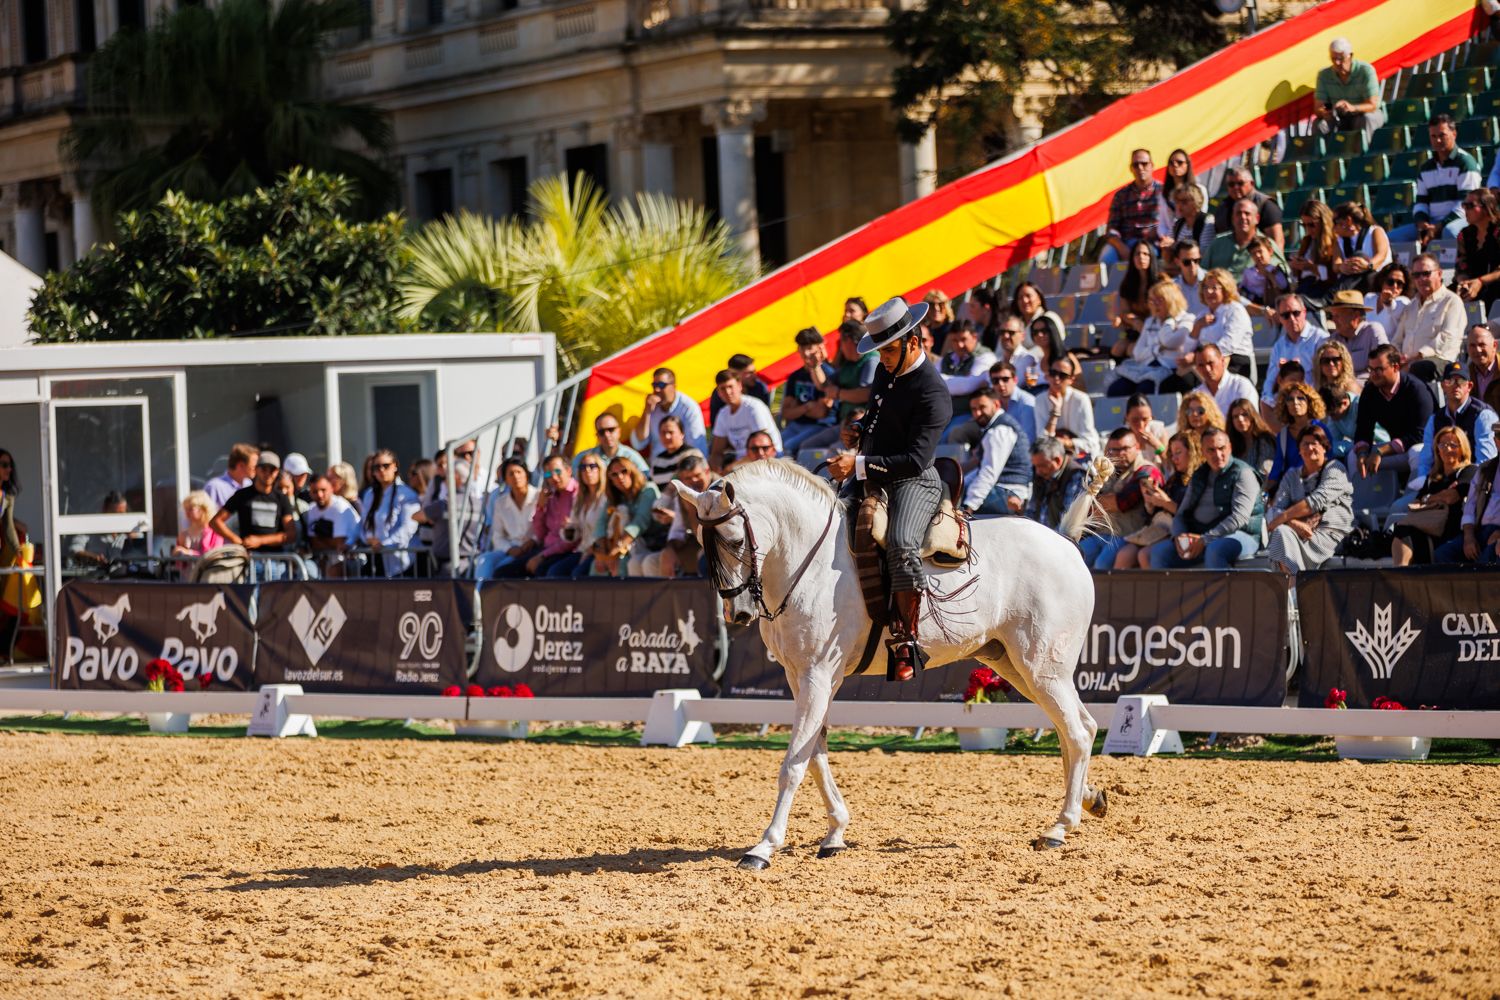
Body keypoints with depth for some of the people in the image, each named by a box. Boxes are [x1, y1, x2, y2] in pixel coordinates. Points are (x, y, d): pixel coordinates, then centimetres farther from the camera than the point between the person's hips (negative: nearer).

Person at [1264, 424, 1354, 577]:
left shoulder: (1335, 470, 7)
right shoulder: (1292, 477, 22)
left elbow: (1317, 501, -9)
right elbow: (1277, 508, 7)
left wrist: (1281, 518, -11)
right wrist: (1295, 524, -16)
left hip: (1331, 533, -4)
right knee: (1281, 531, -31)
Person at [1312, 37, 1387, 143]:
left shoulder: (1365, 70, -19)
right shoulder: (1324, 75, -9)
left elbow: (1372, 105, -25)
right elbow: (1318, 108, -12)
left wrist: (1353, 108, -47)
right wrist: (1323, 113, -40)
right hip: (1339, 118, 3)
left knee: (1366, 119, -37)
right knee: (1318, 124, -25)